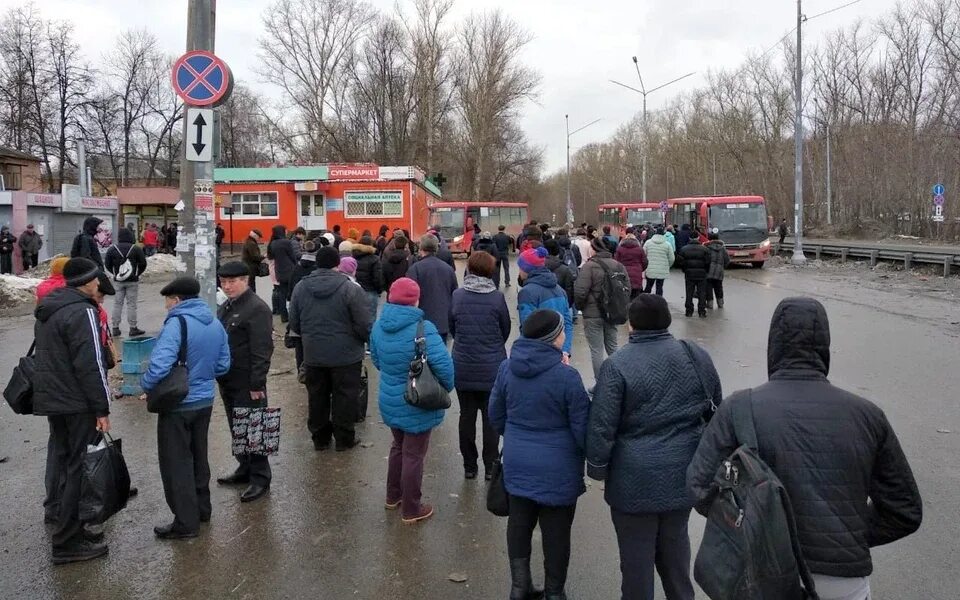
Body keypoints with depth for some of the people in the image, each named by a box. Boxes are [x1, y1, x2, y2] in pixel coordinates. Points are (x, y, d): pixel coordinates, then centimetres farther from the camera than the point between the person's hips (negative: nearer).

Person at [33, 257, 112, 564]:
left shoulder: (47, 310, 14)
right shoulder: (82, 311, -17)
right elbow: (90, 365, -20)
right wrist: (102, 408, -16)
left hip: (51, 400, 10)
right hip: (78, 404, -9)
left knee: (65, 464, 17)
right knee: (81, 469, -3)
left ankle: (67, 526, 26)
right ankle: (68, 542, 0)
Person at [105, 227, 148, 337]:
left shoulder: (112, 249, -1)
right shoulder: (136, 249, -6)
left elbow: (107, 264, 1)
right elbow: (143, 263, -3)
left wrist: (115, 273, 15)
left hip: (118, 281, 2)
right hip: (133, 281, -2)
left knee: (117, 304, 8)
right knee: (131, 304, 2)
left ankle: (115, 328, 10)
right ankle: (133, 328, 4)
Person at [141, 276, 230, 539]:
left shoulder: (177, 324, -20)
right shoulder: (215, 323, 4)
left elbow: (159, 365, -30)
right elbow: (223, 365, 9)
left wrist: (146, 385, -13)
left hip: (177, 405, -7)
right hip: (205, 401, 8)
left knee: (176, 463, 4)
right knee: (198, 456, 21)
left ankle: (185, 522, 10)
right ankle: (202, 508, 33)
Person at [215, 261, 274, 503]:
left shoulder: (257, 308, -16)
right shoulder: (225, 307, 14)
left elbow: (262, 350, -20)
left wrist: (257, 384, -22)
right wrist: (218, 374, 19)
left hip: (247, 384, -9)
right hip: (227, 381, 9)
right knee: (236, 429, 18)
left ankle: (260, 478, 7)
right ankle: (245, 468, 32)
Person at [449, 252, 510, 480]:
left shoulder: (457, 296, -6)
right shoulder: (497, 298, -11)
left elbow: (452, 328, 5)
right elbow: (506, 330, 1)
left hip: (463, 367, 2)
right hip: (492, 367, -2)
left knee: (467, 415, 12)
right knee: (491, 417, 9)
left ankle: (469, 466, 20)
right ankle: (490, 467, 16)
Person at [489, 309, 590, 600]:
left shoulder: (507, 368, -5)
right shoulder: (566, 376, -21)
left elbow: (496, 416, 8)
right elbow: (583, 430, -14)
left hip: (517, 463, 5)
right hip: (557, 469, -5)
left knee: (519, 523, 19)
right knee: (556, 532, 12)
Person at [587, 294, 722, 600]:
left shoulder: (617, 366, -17)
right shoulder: (697, 356, -1)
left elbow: (601, 427, -15)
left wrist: (597, 468, 0)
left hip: (636, 480, -5)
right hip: (685, 474, 5)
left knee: (637, 553, 12)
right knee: (675, 543, 25)